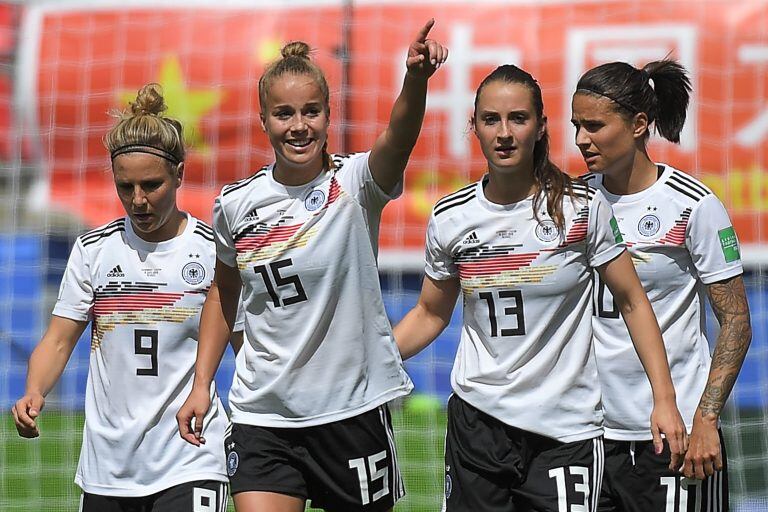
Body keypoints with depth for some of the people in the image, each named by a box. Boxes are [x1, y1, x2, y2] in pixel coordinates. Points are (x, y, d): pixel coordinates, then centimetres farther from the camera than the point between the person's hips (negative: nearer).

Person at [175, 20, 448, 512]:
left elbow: (399, 137, -30)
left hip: (353, 410, -2)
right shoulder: (236, 205, 1)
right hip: (263, 413, 2)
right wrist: (201, 384, 13)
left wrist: (417, 78, -50)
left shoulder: (355, 183, -8)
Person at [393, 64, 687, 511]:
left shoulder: (583, 207, -6)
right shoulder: (450, 218, 1)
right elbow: (430, 315, 14)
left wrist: (664, 400, -6)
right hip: (476, 420, 2)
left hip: (567, 429, -2)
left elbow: (633, 302, 0)